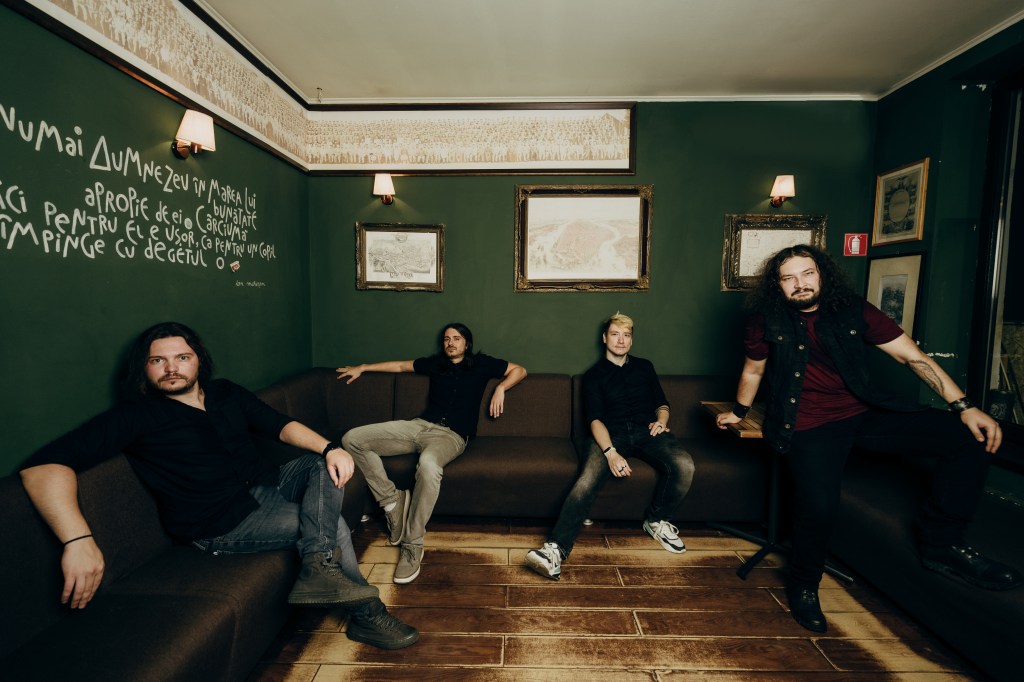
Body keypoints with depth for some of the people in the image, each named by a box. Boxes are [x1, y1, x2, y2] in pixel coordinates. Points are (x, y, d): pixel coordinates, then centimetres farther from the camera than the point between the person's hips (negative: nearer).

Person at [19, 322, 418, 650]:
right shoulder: (136, 417, -9)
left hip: (266, 485, 6)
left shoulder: (226, 393, 8)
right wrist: (78, 541, -35)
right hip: (219, 524, -6)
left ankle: (318, 564, -28)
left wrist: (330, 448, -16)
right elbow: (43, 466, -19)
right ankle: (366, 615, -1)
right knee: (334, 527, -18)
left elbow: (281, 426, 5)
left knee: (331, 466, -16)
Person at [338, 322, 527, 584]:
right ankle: (392, 500, -6)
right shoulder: (435, 363, 23)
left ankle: (413, 545, -27)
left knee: (428, 464, -42)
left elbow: (519, 370, 16)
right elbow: (400, 365, 34)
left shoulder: (481, 364, 14)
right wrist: (362, 368, 35)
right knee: (352, 439, -11)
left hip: (451, 435, -5)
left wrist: (500, 388, -2)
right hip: (419, 425, 5)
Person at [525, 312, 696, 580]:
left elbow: (662, 404, 26)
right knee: (588, 478, -32)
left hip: (646, 431, 3)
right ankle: (556, 549, -39)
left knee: (684, 465, -28)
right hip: (610, 434, -2)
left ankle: (658, 521, -2)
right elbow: (595, 419, -3)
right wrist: (611, 452, -21)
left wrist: (661, 421, 0)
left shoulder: (644, 367, 22)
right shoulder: (594, 375, 10)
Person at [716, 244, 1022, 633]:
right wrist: (739, 411, 24)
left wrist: (963, 406, -8)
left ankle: (941, 544, 2)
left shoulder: (854, 311, 2)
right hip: (809, 426, -4)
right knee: (819, 504, -29)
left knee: (974, 437, -12)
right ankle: (803, 587, 3)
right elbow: (753, 372, 13)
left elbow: (913, 357, 1)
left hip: (865, 415, 4)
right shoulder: (767, 321, -2)